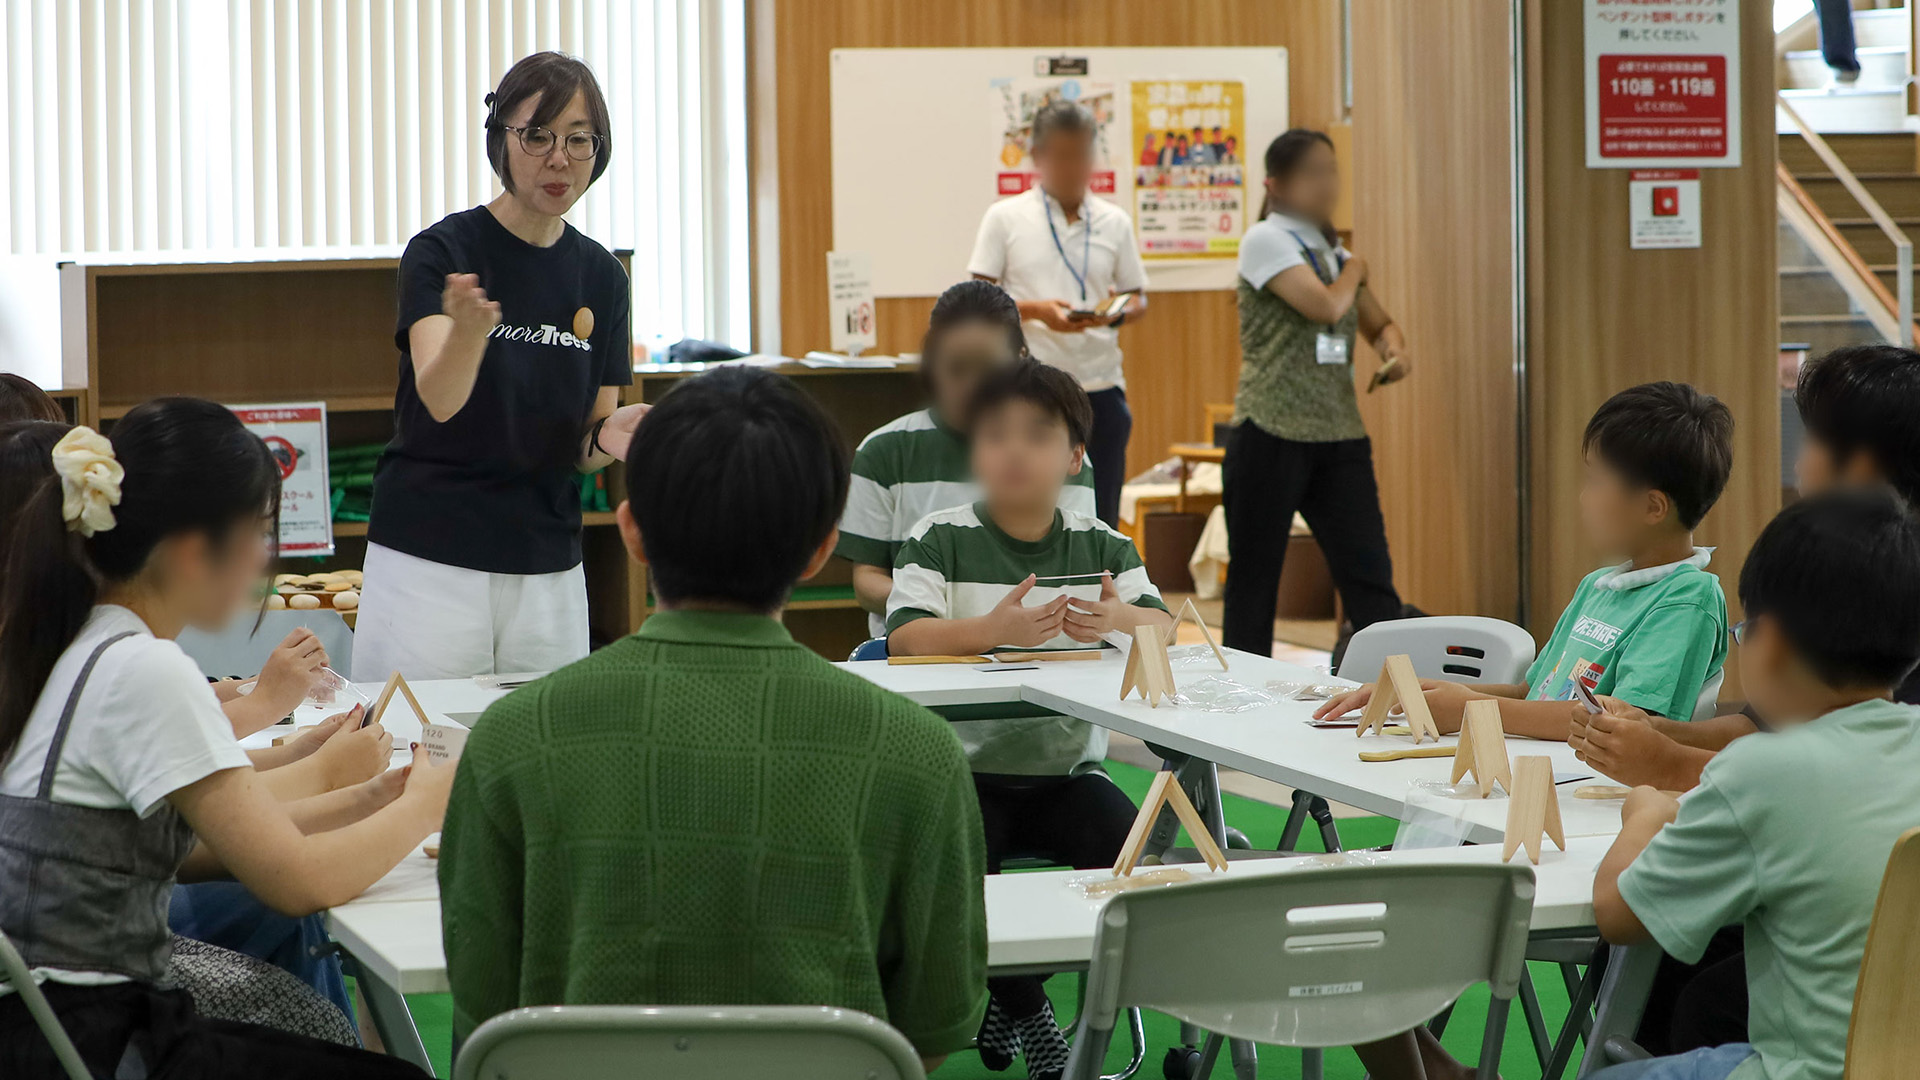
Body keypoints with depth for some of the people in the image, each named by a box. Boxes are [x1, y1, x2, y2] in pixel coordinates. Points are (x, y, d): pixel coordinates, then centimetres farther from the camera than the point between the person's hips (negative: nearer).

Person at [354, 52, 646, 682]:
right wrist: (468, 330, -44)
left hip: (549, 570, 4)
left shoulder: (601, 276, 6)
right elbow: (439, 399, -24)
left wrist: (608, 437, -13)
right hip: (429, 563, -4)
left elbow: (583, 453, 10)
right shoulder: (443, 251, -7)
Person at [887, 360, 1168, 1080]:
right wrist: (995, 629, -33)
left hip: (1068, 767, 3)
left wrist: (1120, 620, -25)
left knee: (1126, 844, -23)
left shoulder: (1102, 546, 10)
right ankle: (1023, 1008, -2)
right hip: (967, 767, -2)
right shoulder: (939, 540, -1)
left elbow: (1165, 627, 1)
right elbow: (904, 637, -14)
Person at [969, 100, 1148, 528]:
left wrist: (1119, 312, -10)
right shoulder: (1006, 217, 3)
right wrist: (1036, 310, -16)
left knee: (1100, 518, 3)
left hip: (1100, 386, 3)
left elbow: (1138, 298, 14)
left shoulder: (1114, 221, 11)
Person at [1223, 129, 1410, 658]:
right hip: (1271, 435, -6)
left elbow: (1378, 323, 25)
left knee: (1370, 575, -2)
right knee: (1254, 582, 3)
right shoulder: (1266, 240, -6)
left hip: (1339, 435, 6)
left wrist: (1394, 347, 2)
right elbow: (1325, 306, -18)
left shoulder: (1334, 252, 15)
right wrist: (1355, 269, 2)